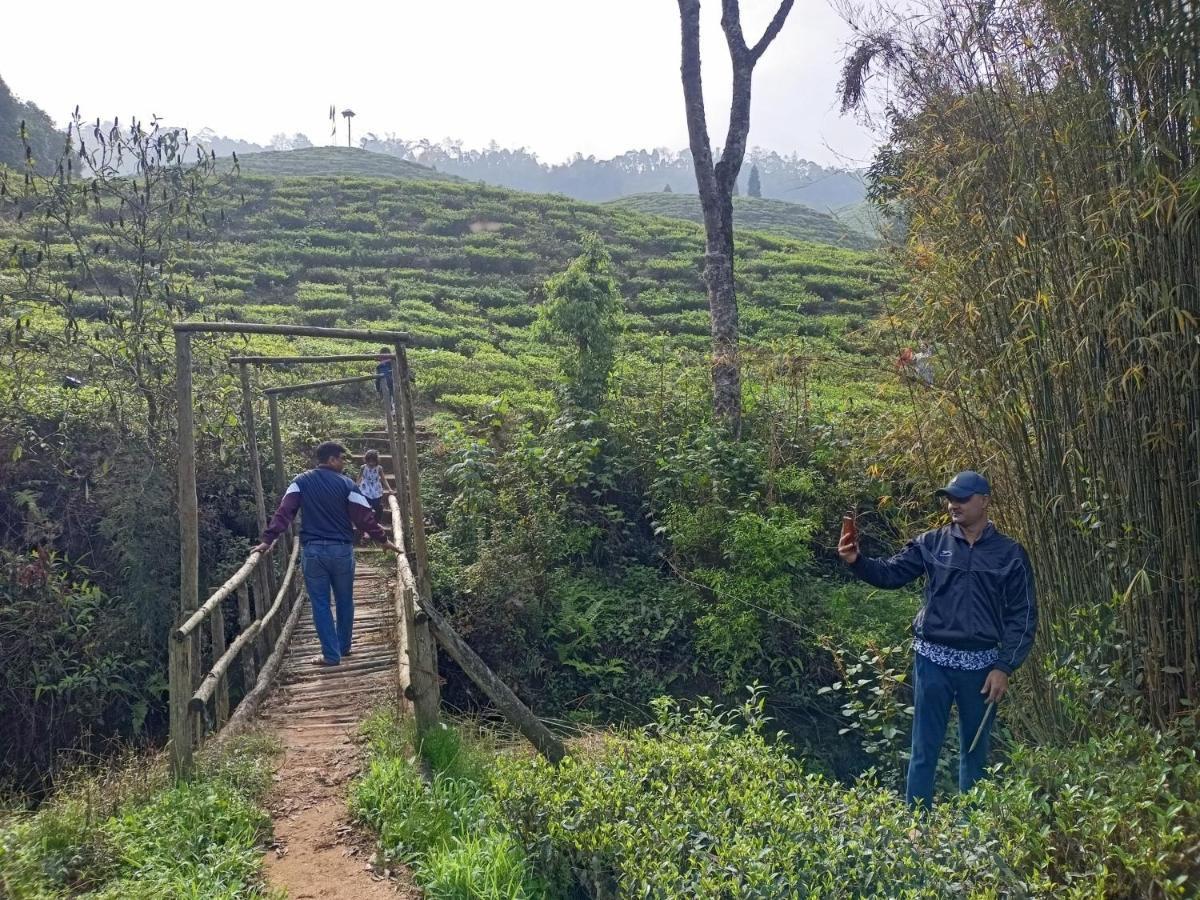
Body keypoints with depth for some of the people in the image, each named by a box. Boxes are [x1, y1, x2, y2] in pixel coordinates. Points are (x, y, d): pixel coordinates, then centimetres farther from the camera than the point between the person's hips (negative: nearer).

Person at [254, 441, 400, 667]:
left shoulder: (301, 482, 2)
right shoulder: (346, 484, -3)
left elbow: (284, 512, -7)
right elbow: (364, 517, -5)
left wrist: (268, 540, -7)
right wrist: (384, 540, 4)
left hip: (312, 550, 1)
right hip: (342, 550, 0)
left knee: (320, 603, 7)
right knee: (344, 601, 17)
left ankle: (331, 654, 6)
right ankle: (344, 647, 30)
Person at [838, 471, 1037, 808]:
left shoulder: (1010, 554, 1)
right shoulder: (931, 543, 3)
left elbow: (1023, 616, 0)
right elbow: (890, 573, -4)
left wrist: (1005, 667, -7)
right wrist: (856, 561, -24)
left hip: (981, 664, 0)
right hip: (933, 660, 0)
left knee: (975, 750, 14)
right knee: (924, 749, 4)